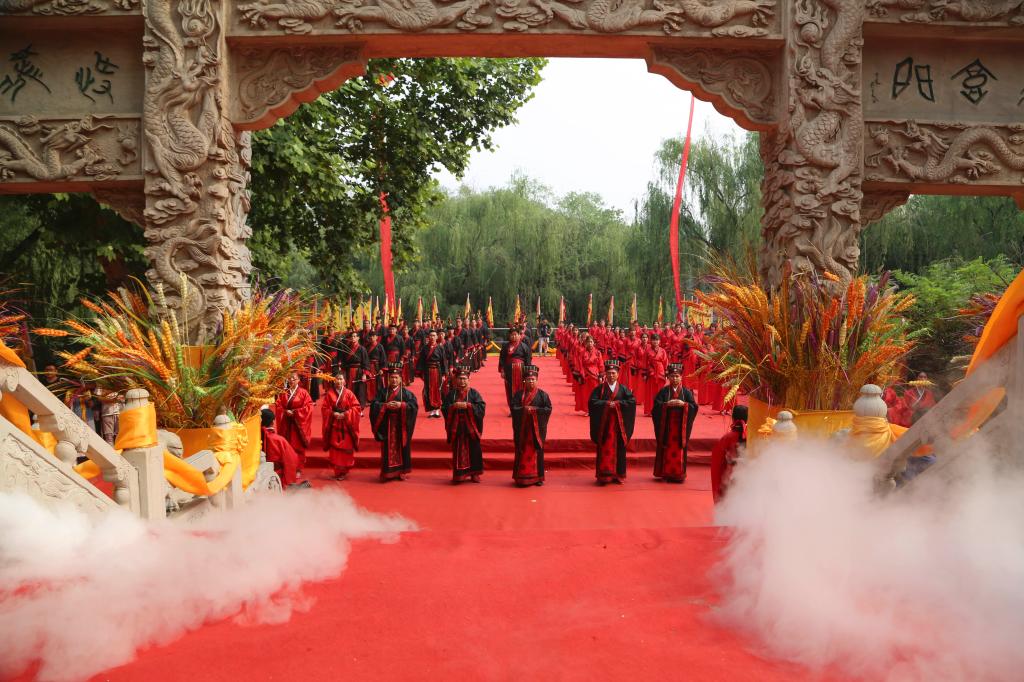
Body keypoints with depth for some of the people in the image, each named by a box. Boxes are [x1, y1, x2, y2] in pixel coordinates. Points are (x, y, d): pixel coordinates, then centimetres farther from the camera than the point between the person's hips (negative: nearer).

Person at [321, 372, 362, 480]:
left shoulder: (349, 393, 2)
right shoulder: (329, 393, 3)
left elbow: (357, 407, -3)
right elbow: (324, 408, 2)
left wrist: (345, 414, -13)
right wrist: (333, 413, -13)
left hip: (346, 426, 0)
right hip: (334, 425, 0)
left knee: (346, 449, 0)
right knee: (335, 449, -1)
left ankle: (344, 470, 12)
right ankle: (337, 471, 9)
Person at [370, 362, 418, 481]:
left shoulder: (406, 392, 3)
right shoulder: (383, 392, 6)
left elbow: (414, 405, -7)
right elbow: (374, 405, -2)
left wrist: (401, 405, -19)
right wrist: (386, 405, -17)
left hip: (401, 426, 0)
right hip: (387, 426, 0)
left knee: (401, 448, 4)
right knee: (388, 448, 2)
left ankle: (401, 471, 14)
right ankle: (388, 472, 8)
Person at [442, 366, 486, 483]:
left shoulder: (474, 393, 2)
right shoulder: (451, 394, 7)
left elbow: (481, 407, -9)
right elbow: (444, 408, 1)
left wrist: (467, 405, -18)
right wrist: (454, 406, -16)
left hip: (471, 428, -1)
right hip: (456, 428, 1)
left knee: (474, 451, 3)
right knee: (458, 452, 4)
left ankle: (474, 473, 14)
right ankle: (459, 474, 13)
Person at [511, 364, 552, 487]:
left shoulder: (542, 394, 3)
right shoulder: (519, 395, 6)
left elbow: (548, 409, -5)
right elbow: (514, 408, -4)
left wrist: (535, 409, -15)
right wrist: (524, 409, -19)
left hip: (537, 428, 0)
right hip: (522, 429, 1)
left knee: (537, 452, 3)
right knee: (522, 452, 3)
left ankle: (538, 477, 12)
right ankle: (522, 477, 9)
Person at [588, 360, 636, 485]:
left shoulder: (623, 389, 8)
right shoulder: (599, 389, 4)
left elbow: (632, 401, -4)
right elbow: (592, 402, -8)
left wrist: (617, 403, -12)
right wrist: (606, 403, -16)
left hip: (619, 424, 1)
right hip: (604, 424, -1)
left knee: (619, 449, 4)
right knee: (604, 450, -2)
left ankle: (618, 475, 13)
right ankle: (603, 475, 2)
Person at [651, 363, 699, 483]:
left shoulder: (686, 391, 5)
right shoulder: (663, 391, 4)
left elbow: (694, 406, 0)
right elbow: (656, 405, -3)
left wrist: (683, 404, -16)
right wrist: (667, 404, -18)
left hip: (680, 426, 0)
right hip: (666, 425, 0)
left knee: (679, 449, 1)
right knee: (666, 449, 1)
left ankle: (679, 474, 8)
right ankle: (666, 473, 8)